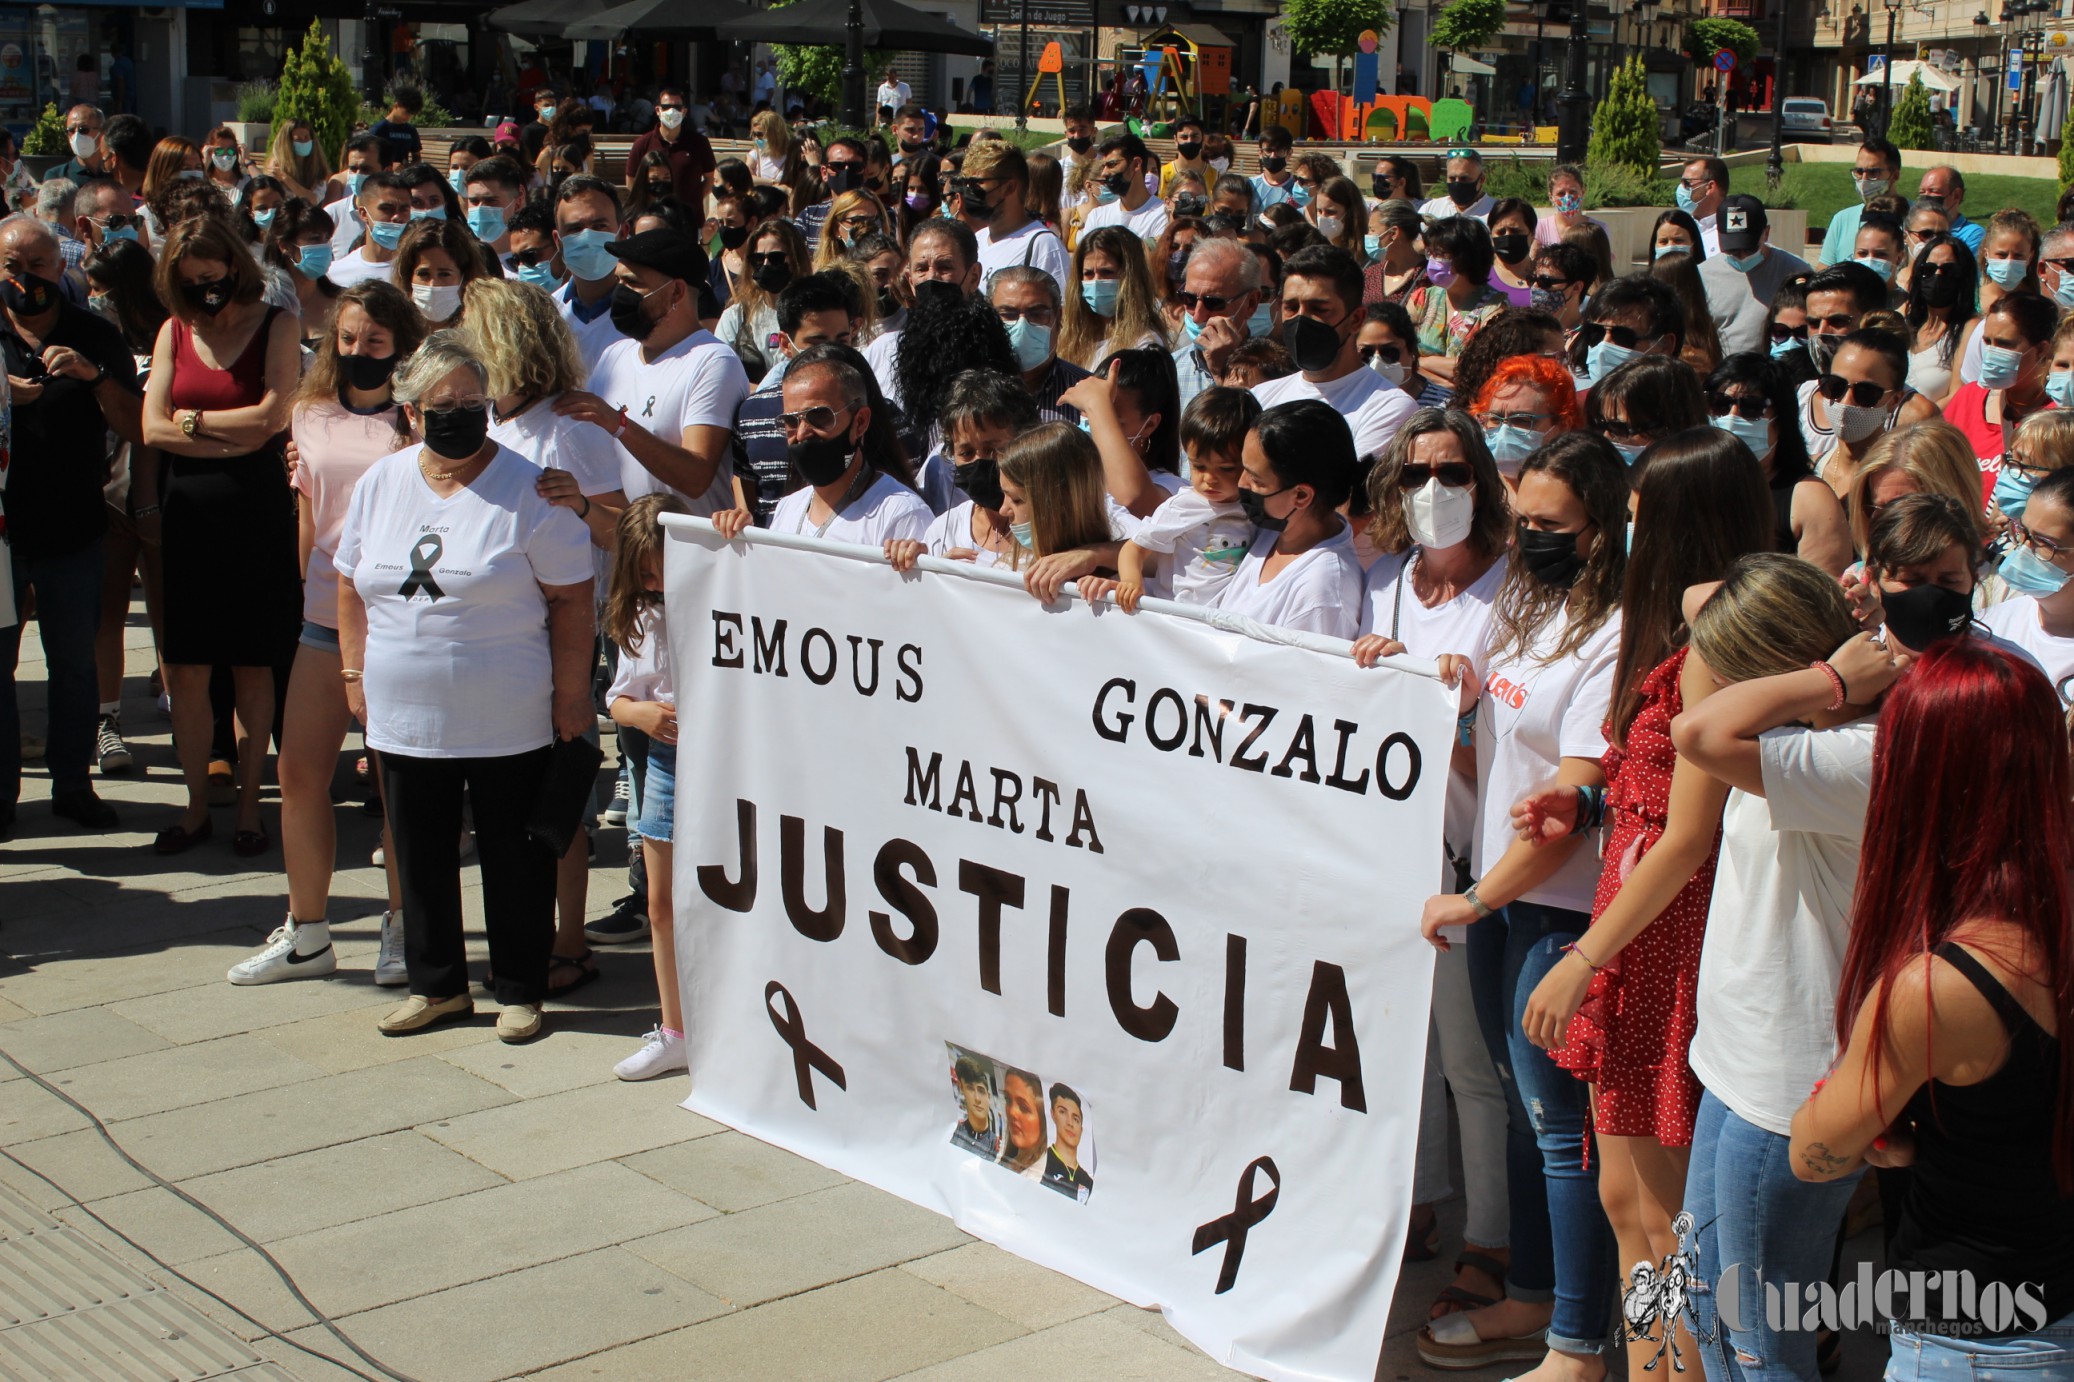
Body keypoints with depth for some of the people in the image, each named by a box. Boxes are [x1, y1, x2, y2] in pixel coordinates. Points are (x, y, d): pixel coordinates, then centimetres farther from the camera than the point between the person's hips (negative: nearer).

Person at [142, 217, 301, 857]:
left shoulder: (276, 325, -1)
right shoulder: (174, 331, 8)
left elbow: (271, 416, -12)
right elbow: (153, 428, -2)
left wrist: (193, 421, -3)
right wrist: (234, 439, -10)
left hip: (257, 515, -3)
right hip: (189, 515, 3)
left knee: (252, 667, 3)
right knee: (187, 668, 3)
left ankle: (249, 805, 13)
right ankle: (196, 807, 13)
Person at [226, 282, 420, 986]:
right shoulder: (311, 418, 11)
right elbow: (307, 516, 18)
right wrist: (309, 597, 15)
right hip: (325, 617, 5)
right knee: (300, 773, 4)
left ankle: (401, 927, 16)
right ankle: (306, 933, 17)